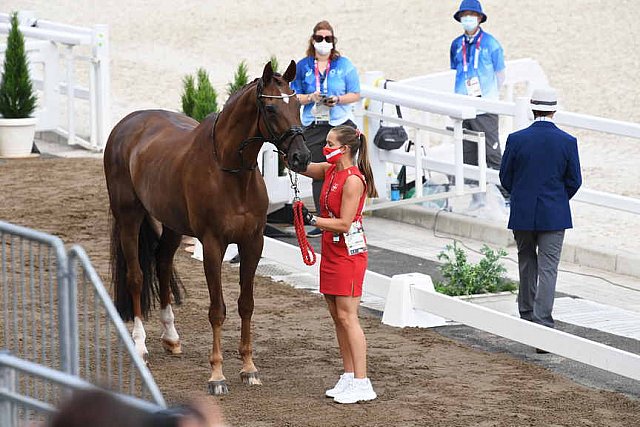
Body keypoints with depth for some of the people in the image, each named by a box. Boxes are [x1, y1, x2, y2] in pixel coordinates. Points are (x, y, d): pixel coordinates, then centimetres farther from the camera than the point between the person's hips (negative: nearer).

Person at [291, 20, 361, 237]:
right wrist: (310, 98, -12)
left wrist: (338, 99, -15)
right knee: (318, 174, 5)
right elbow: (294, 97, 8)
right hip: (313, 127, 2)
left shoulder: (344, 65, 1)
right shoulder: (302, 66, 6)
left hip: (341, 123, -2)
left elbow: (355, 95, 3)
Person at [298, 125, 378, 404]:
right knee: (337, 316, 11)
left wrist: (313, 220, -19)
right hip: (331, 252, 9)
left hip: (349, 253, -9)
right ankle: (348, 376, 17)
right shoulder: (329, 170, 8)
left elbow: (344, 224, -21)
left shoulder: (353, 180, -19)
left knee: (347, 316, -8)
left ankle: (361, 383, -6)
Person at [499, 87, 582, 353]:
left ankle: (527, 315, 32)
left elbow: (505, 178, 0)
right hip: (554, 216, -1)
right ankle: (543, 328, -11)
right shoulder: (567, 142, -7)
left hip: (522, 214, 1)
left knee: (527, 264, 20)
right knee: (548, 269, -2)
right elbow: (574, 181, -1)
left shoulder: (516, 139, -8)